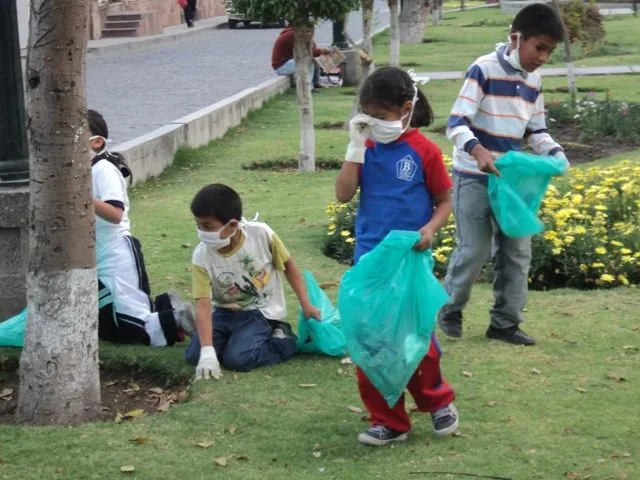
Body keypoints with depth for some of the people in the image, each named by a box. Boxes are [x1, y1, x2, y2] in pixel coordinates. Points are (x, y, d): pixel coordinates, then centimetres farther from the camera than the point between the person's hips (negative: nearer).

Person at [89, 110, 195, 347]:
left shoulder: (103, 169, -14)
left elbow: (115, 215, -27)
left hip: (117, 258, -9)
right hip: (97, 262, 9)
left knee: (127, 328, -10)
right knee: (106, 328, 12)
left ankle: (178, 321, 2)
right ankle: (165, 306, 19)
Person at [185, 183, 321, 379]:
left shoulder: (261, 234, -21)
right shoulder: (201, 257, -18)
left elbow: (287, 265, -2)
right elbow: (203, 305, -23)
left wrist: (305, 304, -4)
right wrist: (207, 351, -34)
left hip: (262, 311, -3)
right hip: (226, 312, 3)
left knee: (236, 358, -26)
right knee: (193, 355, -15)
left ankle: (281, 340, 0)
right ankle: (238, 337, 8)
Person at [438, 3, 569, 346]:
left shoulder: (533, 81, 6)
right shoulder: (484, 70, -16)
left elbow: (537, 131, 14)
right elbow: (456, 124, -21)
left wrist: (556, 154, -6)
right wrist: (478, 150, -40)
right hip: (474, 177, -6)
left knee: (516, 251, 5)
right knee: (474, 250, -6)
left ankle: (505, 322, 15)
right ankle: (449, 311, 17)